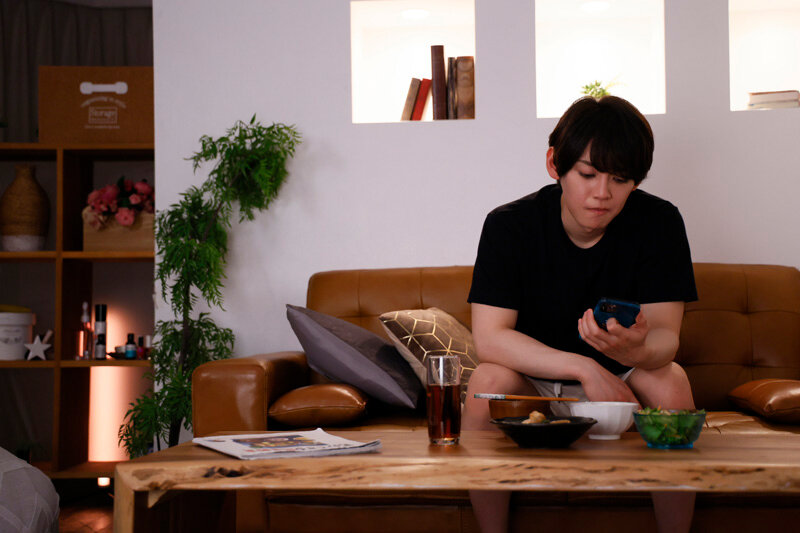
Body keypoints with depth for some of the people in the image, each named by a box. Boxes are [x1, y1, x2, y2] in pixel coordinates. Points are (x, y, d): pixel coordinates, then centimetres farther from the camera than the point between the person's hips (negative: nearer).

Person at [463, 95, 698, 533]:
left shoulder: (659, 222, -14)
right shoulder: (508, 226, -16)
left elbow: (665, 336, -18)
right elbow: (489, 338, -24)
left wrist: (635, 351, -44)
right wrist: (584, 368, -35)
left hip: (621, 382, 1)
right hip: (533, 382, -1)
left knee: (670, 381, -29)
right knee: (488, 380, -31)